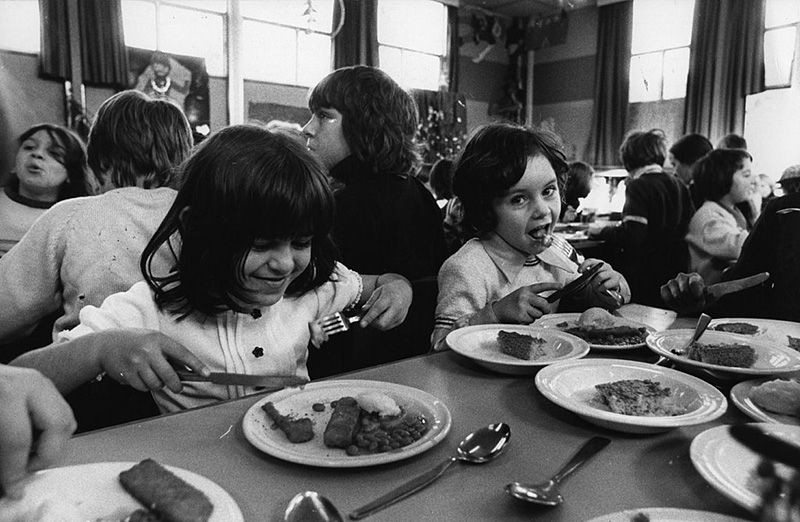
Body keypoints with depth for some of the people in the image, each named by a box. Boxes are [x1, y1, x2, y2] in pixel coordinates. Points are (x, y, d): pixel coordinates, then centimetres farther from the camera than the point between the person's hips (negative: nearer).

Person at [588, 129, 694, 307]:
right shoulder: (679, 186, 8)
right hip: (676, 271, 7)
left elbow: (632, 236, -24)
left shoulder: (638, 186, -14)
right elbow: (689, 227, 15)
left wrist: (601, 232, -9)